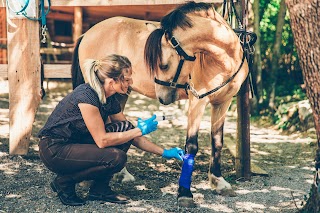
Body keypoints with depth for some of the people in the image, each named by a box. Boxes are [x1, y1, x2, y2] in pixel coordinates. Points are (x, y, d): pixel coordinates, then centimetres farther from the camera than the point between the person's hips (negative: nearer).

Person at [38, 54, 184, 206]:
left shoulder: (110, 100, 1)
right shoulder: (86, 95, -25)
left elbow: (130, 134, 12)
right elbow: (102, 140, -24)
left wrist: (164, 152, 8)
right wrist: (140, 130, -17)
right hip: (54, 151, -9)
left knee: (125, 129, -4)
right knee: (116, 157, -23)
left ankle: (100, 190, 3)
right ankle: (64, 182, -4)